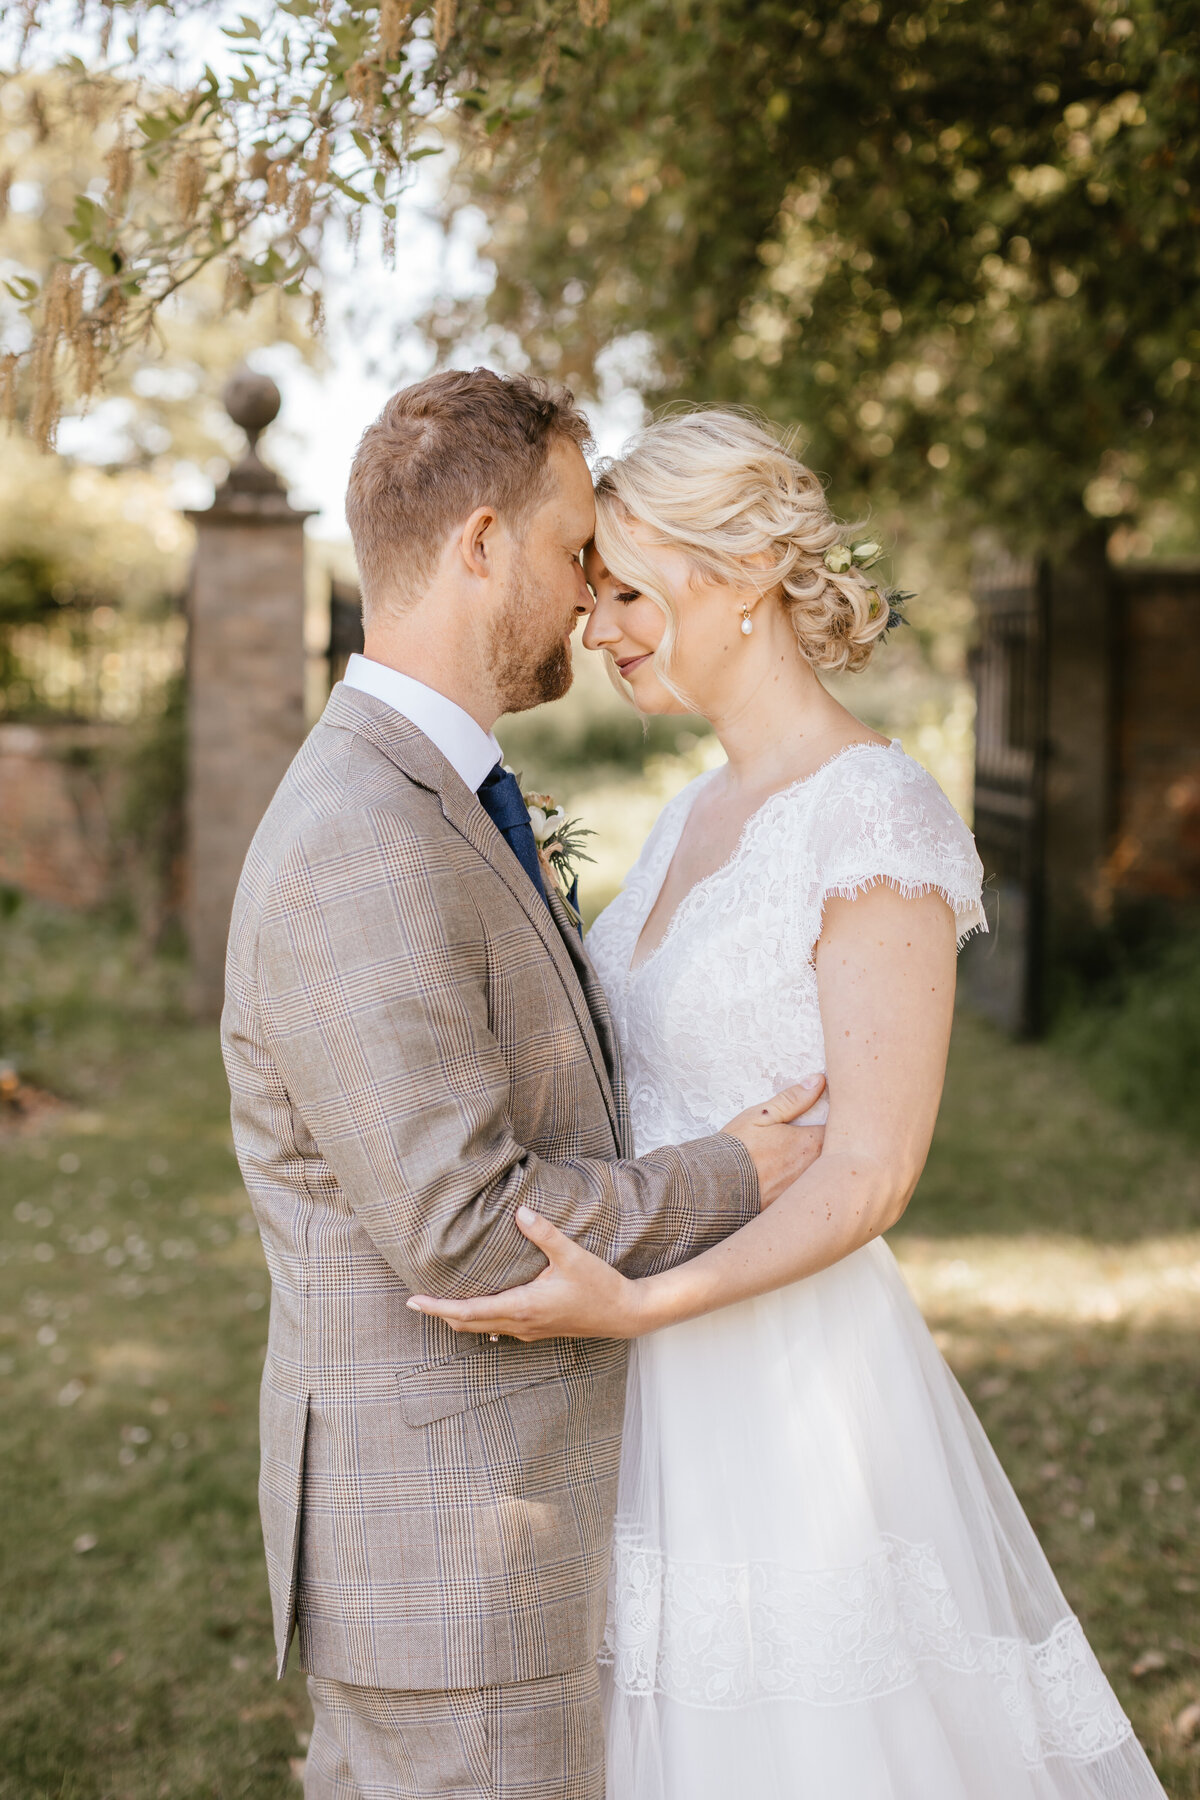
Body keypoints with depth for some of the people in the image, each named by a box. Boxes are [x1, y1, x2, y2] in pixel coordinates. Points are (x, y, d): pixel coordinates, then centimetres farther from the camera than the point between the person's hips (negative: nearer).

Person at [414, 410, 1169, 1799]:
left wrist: (639, 1303, -29)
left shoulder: (878, 816, -15)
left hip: (791, 1389, -8)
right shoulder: (696, 815, 11)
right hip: (662, 1384, 8)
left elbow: (871, 1173, -19)